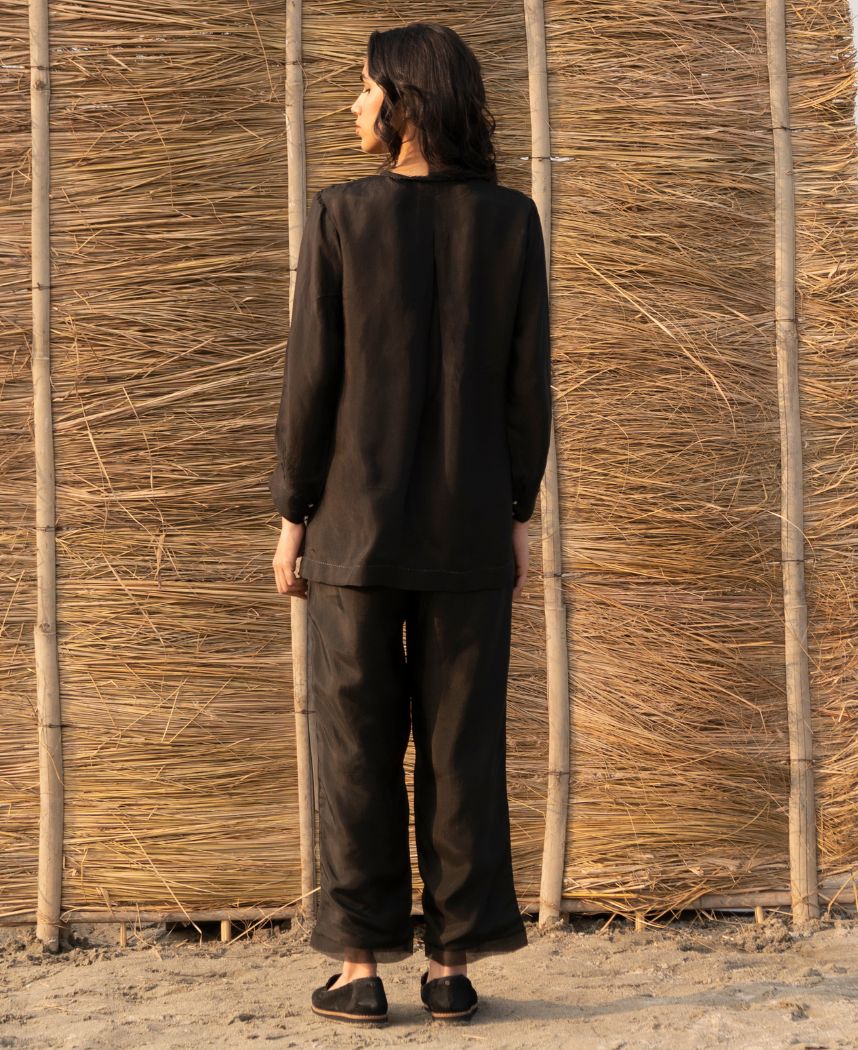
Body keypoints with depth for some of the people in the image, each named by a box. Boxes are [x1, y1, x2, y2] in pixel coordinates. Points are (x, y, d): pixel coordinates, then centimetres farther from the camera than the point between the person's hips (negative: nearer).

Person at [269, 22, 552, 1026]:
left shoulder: (339, 213, -6)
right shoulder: (510, 218, 1)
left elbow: (313, 374, -7)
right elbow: (528, 378, 0)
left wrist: (291, 514, 0)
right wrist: (517, 515, 8)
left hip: (357, 519, -2)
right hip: (468, 523, 2)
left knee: (358, 742, 4)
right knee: (462, 743, 6)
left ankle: (360, 966, 7)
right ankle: (452, 963, 9)